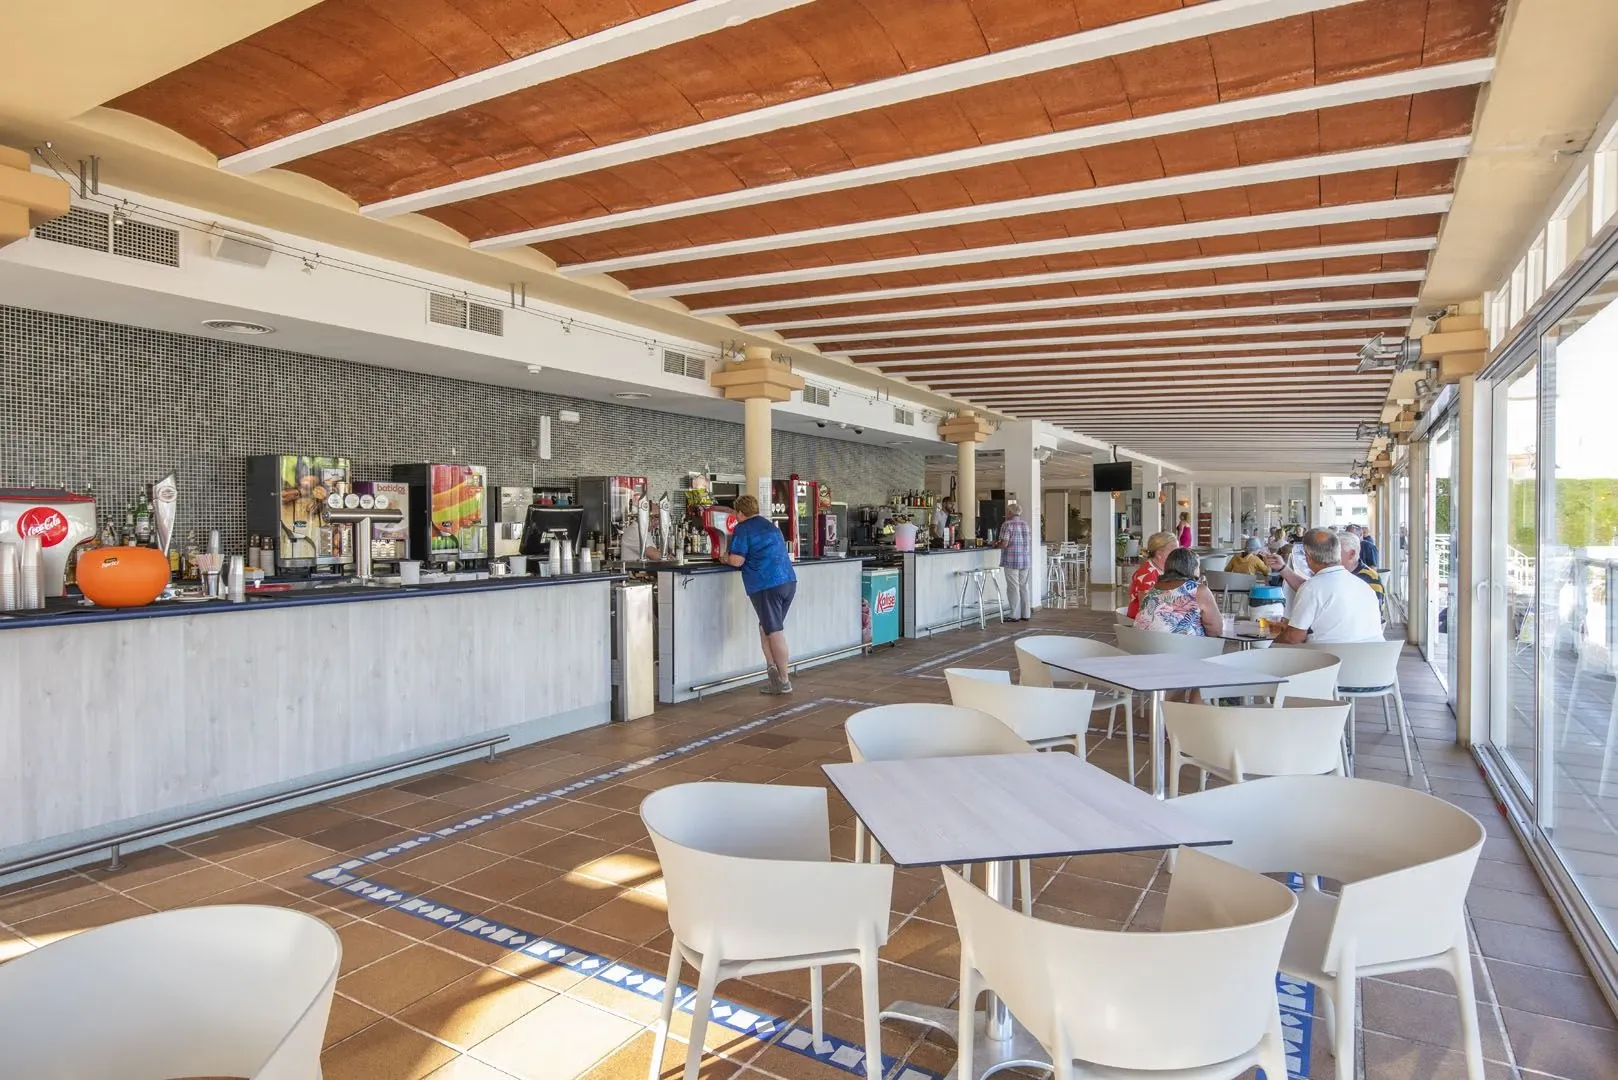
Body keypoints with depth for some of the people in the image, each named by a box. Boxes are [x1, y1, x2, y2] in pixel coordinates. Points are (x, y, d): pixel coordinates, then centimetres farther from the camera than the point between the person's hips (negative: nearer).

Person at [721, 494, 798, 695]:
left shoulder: (743, 529, -3)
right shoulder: (771, 525, 21)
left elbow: (737, 560, -11)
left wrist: (726, 558, 11)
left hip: (766, 585, -7)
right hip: (789, 581, 7)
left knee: (774, 632, -2)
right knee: (766, 626, 18)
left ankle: (784, 681, 1)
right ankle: (773, 664, 4)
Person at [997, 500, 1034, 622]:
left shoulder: (1007, 525, -9)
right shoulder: (1026, 524, 12)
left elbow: (1004, 544, -15)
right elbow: (1030, 542, 14)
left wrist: (997, 544, 4)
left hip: (1012, 561, -6)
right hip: (1026, 560, 6)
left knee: (1013, 588, -2)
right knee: (1024, 587, 11)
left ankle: (1015, 616, 0)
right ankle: (1026, 614, 15)